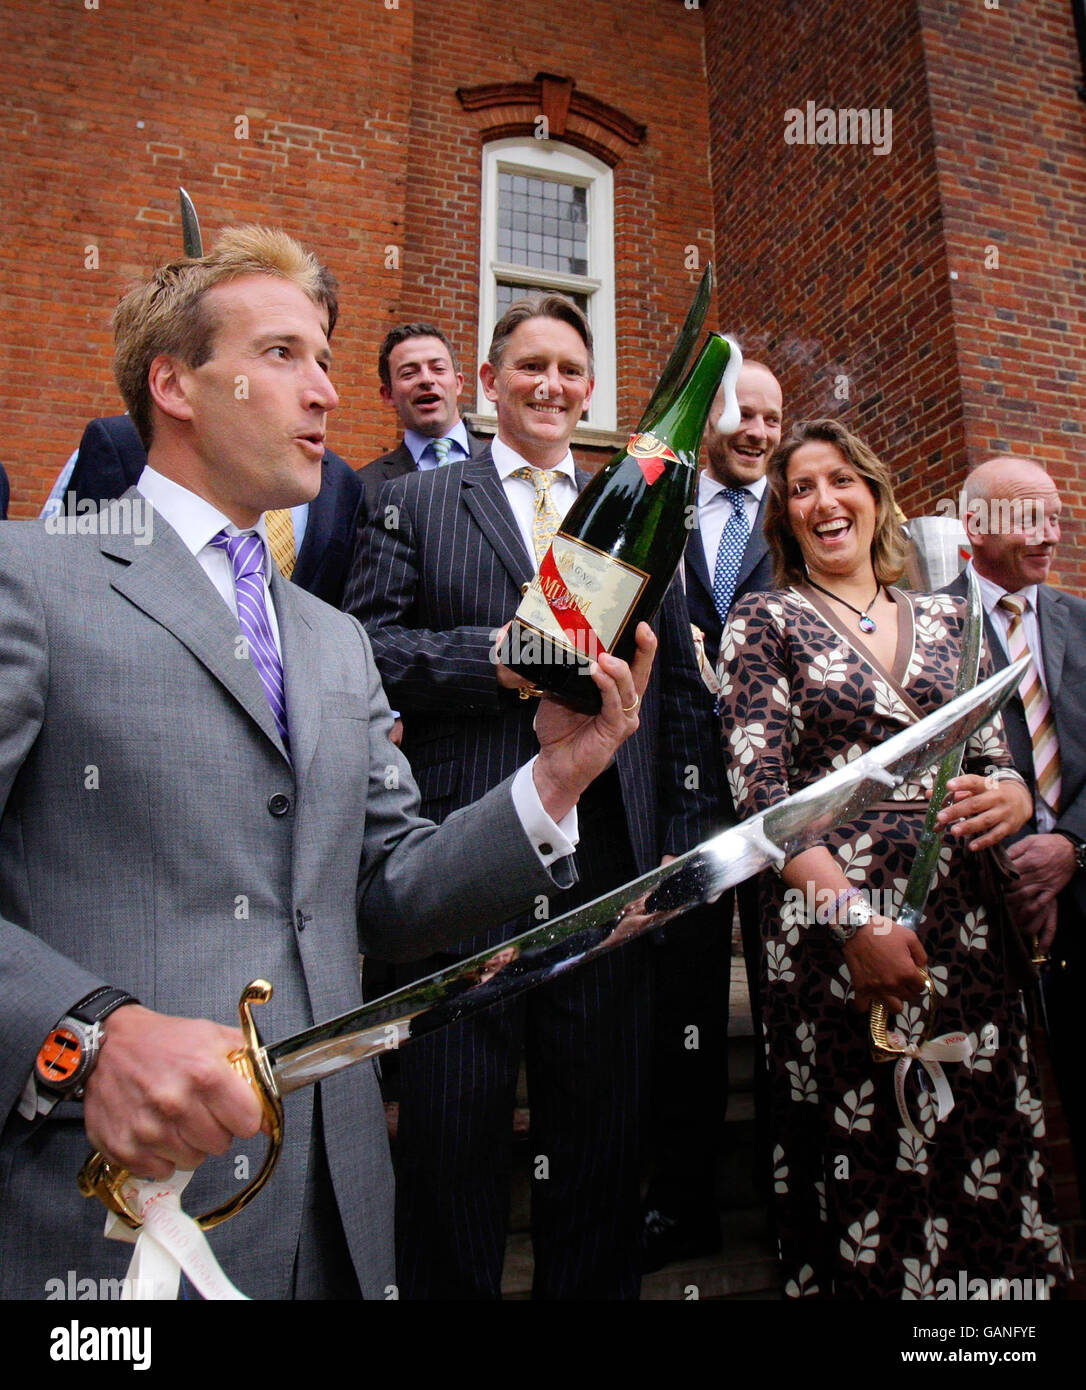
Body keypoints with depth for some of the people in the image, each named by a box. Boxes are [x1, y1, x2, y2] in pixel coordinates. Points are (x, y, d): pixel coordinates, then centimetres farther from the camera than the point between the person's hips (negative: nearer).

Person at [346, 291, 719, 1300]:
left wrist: (682, 836, 5)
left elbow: (679, 689, 12)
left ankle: (592, 1284, 35)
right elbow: (367, 649, -2)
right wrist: (492, 653, -15)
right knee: (453, 1117, 10)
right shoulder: (414, 502, 11)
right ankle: (447, 1286, 33)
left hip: (610, 863, 3)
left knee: (600, 1114, 14)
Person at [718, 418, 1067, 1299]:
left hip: (965, 922, 4)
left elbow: (994, 756, 15)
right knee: (864, 1167, 4)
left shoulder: (947, 617, 15)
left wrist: (1010, 796, -10)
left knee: (987, 1154, 8)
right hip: (831, 921, -3)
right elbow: (761, 792, -7)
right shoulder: (765, 622, 2)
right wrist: (856, 919, -17)